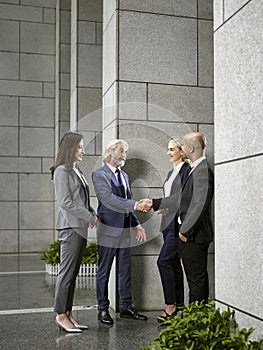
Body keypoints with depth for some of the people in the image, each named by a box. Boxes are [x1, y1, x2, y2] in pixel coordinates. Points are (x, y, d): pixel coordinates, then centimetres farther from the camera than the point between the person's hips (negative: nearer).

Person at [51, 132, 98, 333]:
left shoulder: (76, 171, 18)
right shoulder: (62, 171, -8)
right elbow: (65, 201, -15)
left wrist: (92, 214, 5)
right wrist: (88, 216, -11)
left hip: (81, 227, 9)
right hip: (70, 227, -9)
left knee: (73, 273, 10)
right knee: (67, 272, -4)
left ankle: (68, 314, 17)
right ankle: (61, 315, 5)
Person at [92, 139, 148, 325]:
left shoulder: (124, 175, 17)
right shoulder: (99, 174, -8)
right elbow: (110, 200, -21)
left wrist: (137, 224, 11)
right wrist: (134, 205, -28)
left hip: (125, 230, 7)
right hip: (108, 229, -7)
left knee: (125, 271, 12)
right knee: (104, 271, 4)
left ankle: (126, 307, 23)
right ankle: (103, 309, 15)